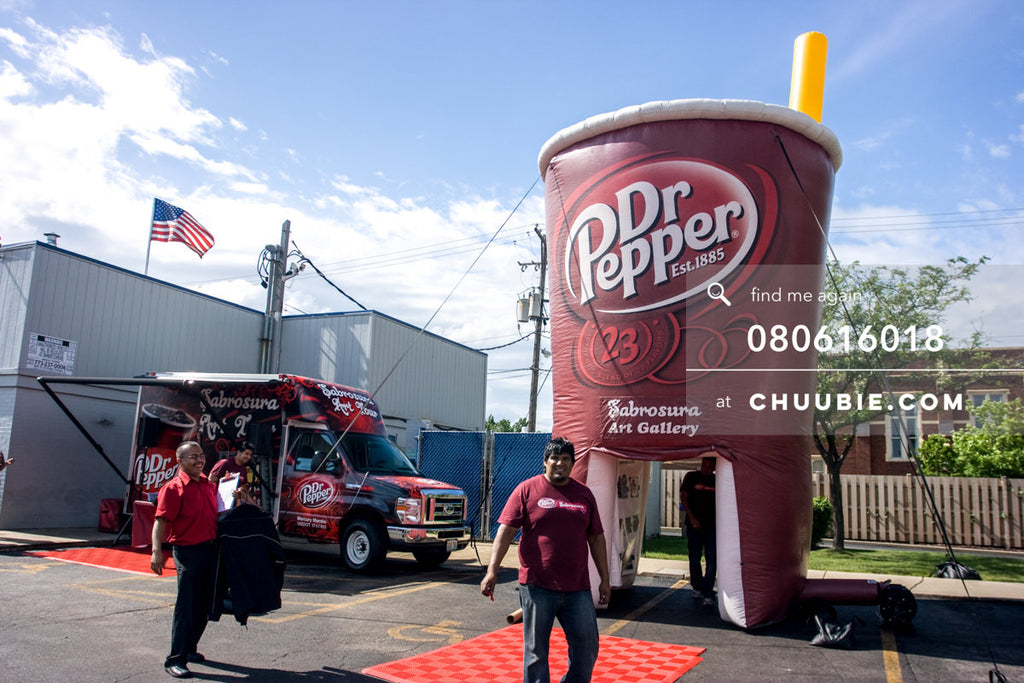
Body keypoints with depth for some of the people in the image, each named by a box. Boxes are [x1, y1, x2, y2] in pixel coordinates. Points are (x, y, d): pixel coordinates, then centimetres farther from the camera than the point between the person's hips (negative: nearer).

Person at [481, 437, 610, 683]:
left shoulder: (584, 494, 11)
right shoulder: (527, 489, 0)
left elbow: (596, 538, 14)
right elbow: (506, 530, -5)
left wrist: (604, 579, 12)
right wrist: (492, 571, -13)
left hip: (577, 588, 3)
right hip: (537, 586, -3)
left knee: (587, 646, 7)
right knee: (536, 649, 6)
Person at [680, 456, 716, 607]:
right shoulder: (691, 477, 0)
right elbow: (683, 498, -1)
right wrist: (692, 518, -9)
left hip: (712, 525, 1)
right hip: (694, 524, -1)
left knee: (711, 560, -5)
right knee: (694, 558, 9)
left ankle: (708, 593, 0)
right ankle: (697, 588, 26)